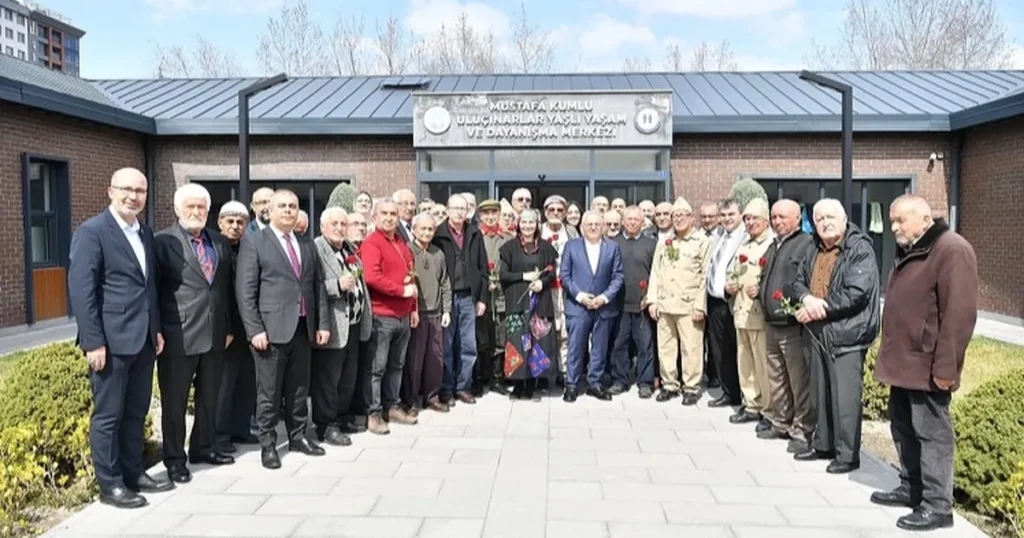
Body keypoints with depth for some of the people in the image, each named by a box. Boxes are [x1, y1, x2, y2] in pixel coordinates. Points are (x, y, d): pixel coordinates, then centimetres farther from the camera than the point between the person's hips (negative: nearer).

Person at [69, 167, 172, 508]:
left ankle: (134, 473, 27)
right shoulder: (91, 232, -10)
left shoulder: (146, 233, 13)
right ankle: (109, 484, 15)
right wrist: (93, 342, -18)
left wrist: (157, 329, 14)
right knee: (108, 414, 4)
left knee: (136, 412, 15)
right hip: (111, 340, -7)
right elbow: (81, 291, -14)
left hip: (143, 339, 7)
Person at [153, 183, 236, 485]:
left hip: (215, 335, 5)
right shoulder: (163, 242, -6)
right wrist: (157, 332, -11)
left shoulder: (220, 243, 10)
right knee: (174, 401, 6)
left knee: (209, 398, 16)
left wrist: (229, 327, 10)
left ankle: (202, 448, 32)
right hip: (179, 335, -5)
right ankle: (174, 459, 18)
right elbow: (153, 290, -7)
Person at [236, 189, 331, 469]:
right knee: (269, 391, 4)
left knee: (299, 388, 14)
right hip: (271, 328, -5)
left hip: (303, 328, 5)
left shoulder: (308, 244, 13)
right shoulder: (253, 242, -3)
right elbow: (245, 290, -8)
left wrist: (323, 323, 7)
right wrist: (254, 329, -15)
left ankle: (297, 436, 27)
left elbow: (318, 285, 14)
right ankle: (268, 444, 16)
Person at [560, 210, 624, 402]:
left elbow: (618, 276, 2)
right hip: (577, 305, -1)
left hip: (604, 306, 1)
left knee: (600, 348, 8)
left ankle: (594, 383, 19)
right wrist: (579, 295, -11)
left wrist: (605, 297, -10)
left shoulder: (613, 247, 5)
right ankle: (571, 384, 10)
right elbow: (565, 275, 1)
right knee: (575, 347, 1)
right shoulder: (571, 246, 4)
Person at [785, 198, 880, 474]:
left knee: (845, 398, -4)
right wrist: (808, 299, -12)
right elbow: (796, 283, 11)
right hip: (818, 334, 8)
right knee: (820, 394, 16)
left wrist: (820, 307, -14)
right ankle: (823, 444, 30)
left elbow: (856, 293, -21)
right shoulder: (815, 251, 13)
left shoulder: (860, 250, -11)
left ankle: (848, 455, 7)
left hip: (847, 335, -8)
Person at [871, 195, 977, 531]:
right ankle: (911, 488, 30)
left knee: (931, 434, -1)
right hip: (903, 363, 9)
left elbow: (959, 314, -20)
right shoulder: (909, 252, 16)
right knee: (903, 428, 17)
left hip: (927, 367, -9)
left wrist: (945, 367, -21)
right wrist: (890, 357, 19)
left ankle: (937, 506, 9)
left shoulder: (951, 250, -14)